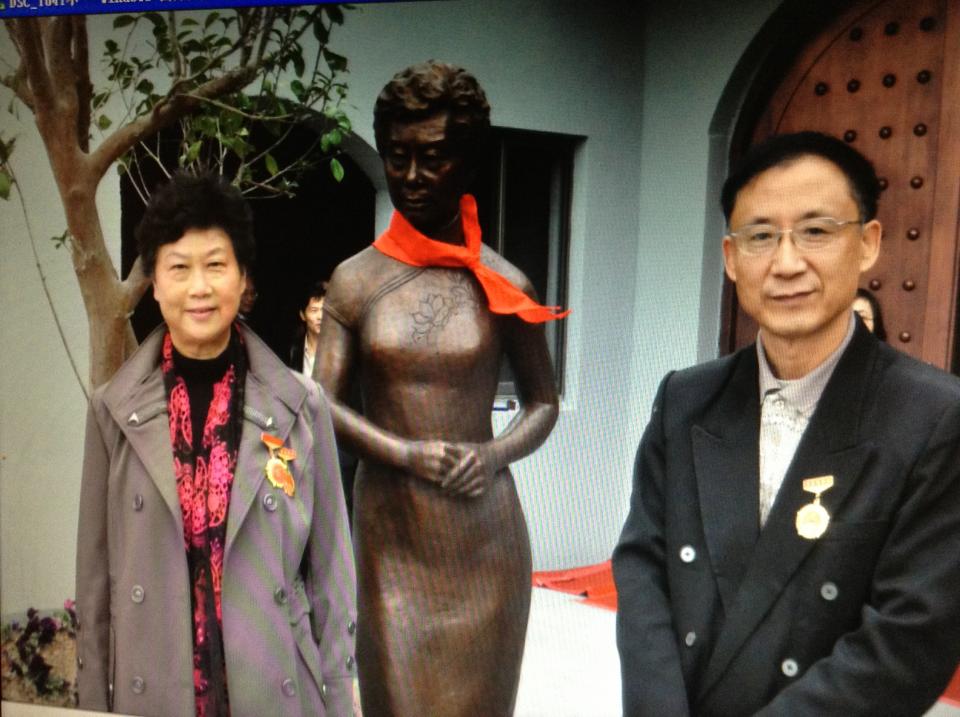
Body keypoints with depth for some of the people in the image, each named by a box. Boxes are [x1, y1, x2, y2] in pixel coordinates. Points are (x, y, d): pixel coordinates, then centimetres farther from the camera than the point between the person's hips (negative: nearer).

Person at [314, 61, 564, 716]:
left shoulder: (504, 285, -2)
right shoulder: (356, 280, -1)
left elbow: (544, 401, 6)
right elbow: (323, 404, 0)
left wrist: (495, 454, -12)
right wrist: (407, 454, -13)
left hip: (484, 531, 0)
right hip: (391, 525, 0)